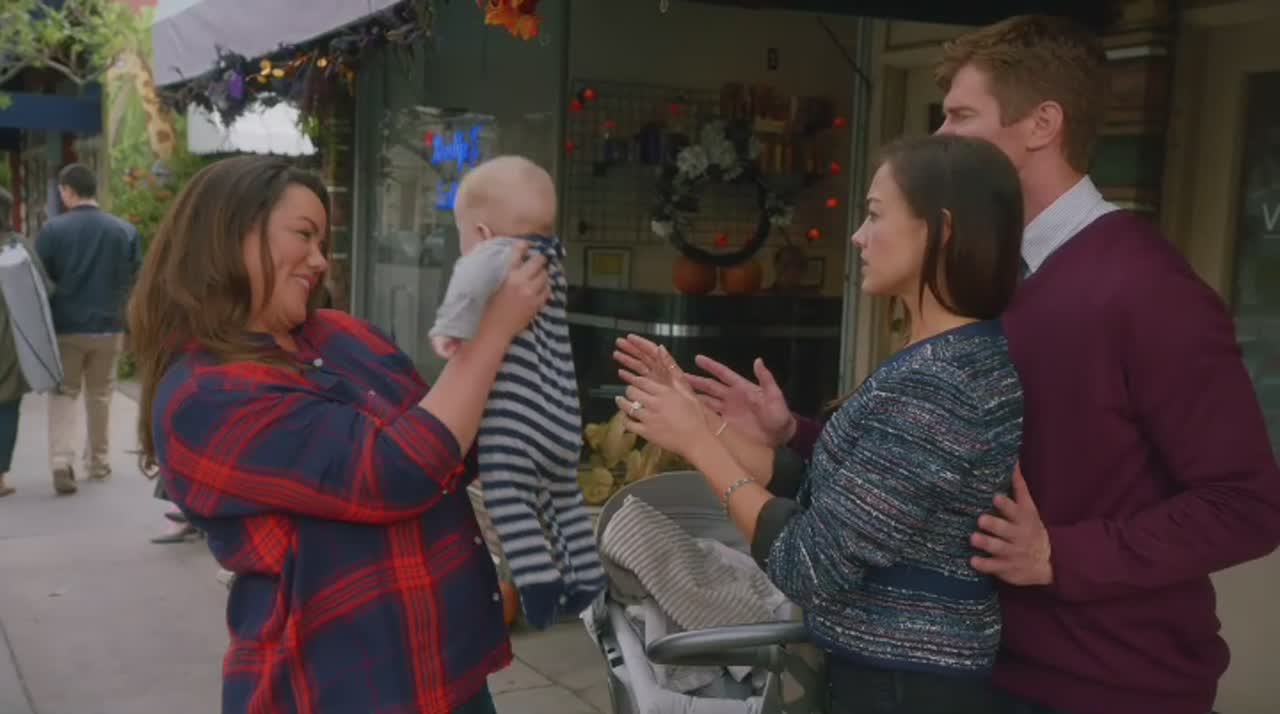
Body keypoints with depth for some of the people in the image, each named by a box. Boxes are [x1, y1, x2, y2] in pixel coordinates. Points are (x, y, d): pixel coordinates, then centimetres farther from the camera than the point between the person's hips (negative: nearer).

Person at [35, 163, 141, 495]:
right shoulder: (126, 231, -2)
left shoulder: (53, 229, -8)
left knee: (63, 394, 7)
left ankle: (61, 462, -9)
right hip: (109, 327, 2)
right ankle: (98, 461, 24)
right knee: (100, 396, 16)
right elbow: (134, 282, 2)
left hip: (64, 328, -2)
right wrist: (129, 326, 12)